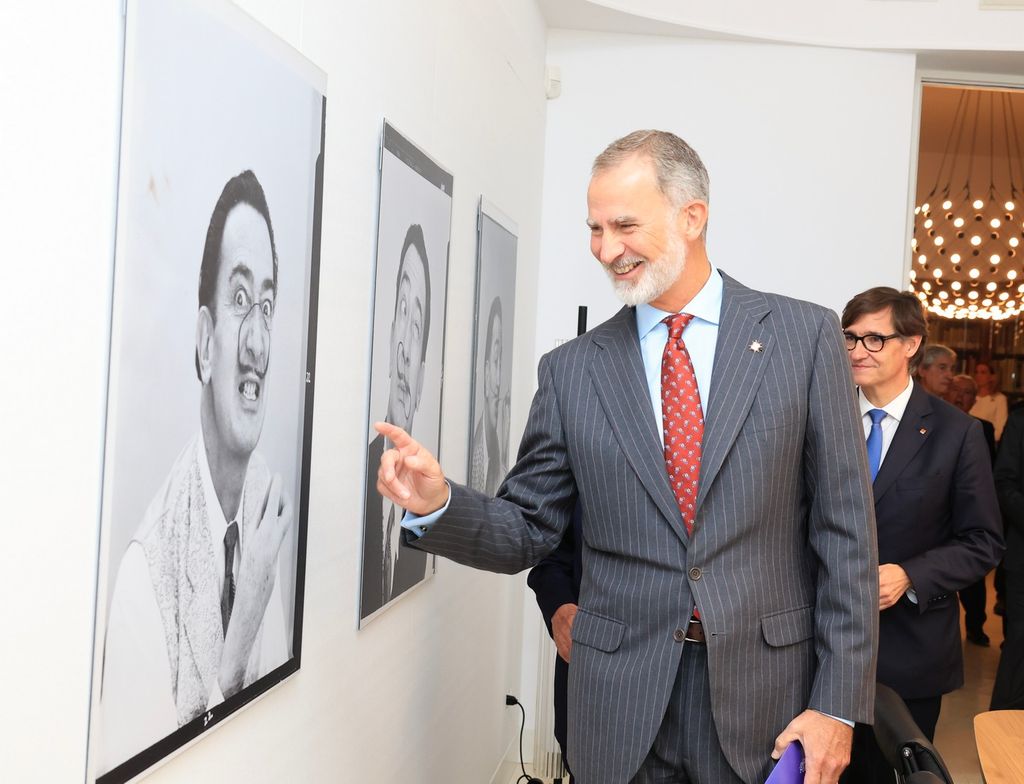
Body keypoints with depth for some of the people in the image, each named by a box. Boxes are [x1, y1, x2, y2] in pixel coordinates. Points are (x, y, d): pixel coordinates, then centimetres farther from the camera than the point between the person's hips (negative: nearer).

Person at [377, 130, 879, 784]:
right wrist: (437, 504, -15)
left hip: (763, 692, -1)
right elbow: (529, 531, 5)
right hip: (620, 706, 1)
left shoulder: (804, 336, -3)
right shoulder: (571, 369, 2)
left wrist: (838, 704, -6)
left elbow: (845, 530, -4)